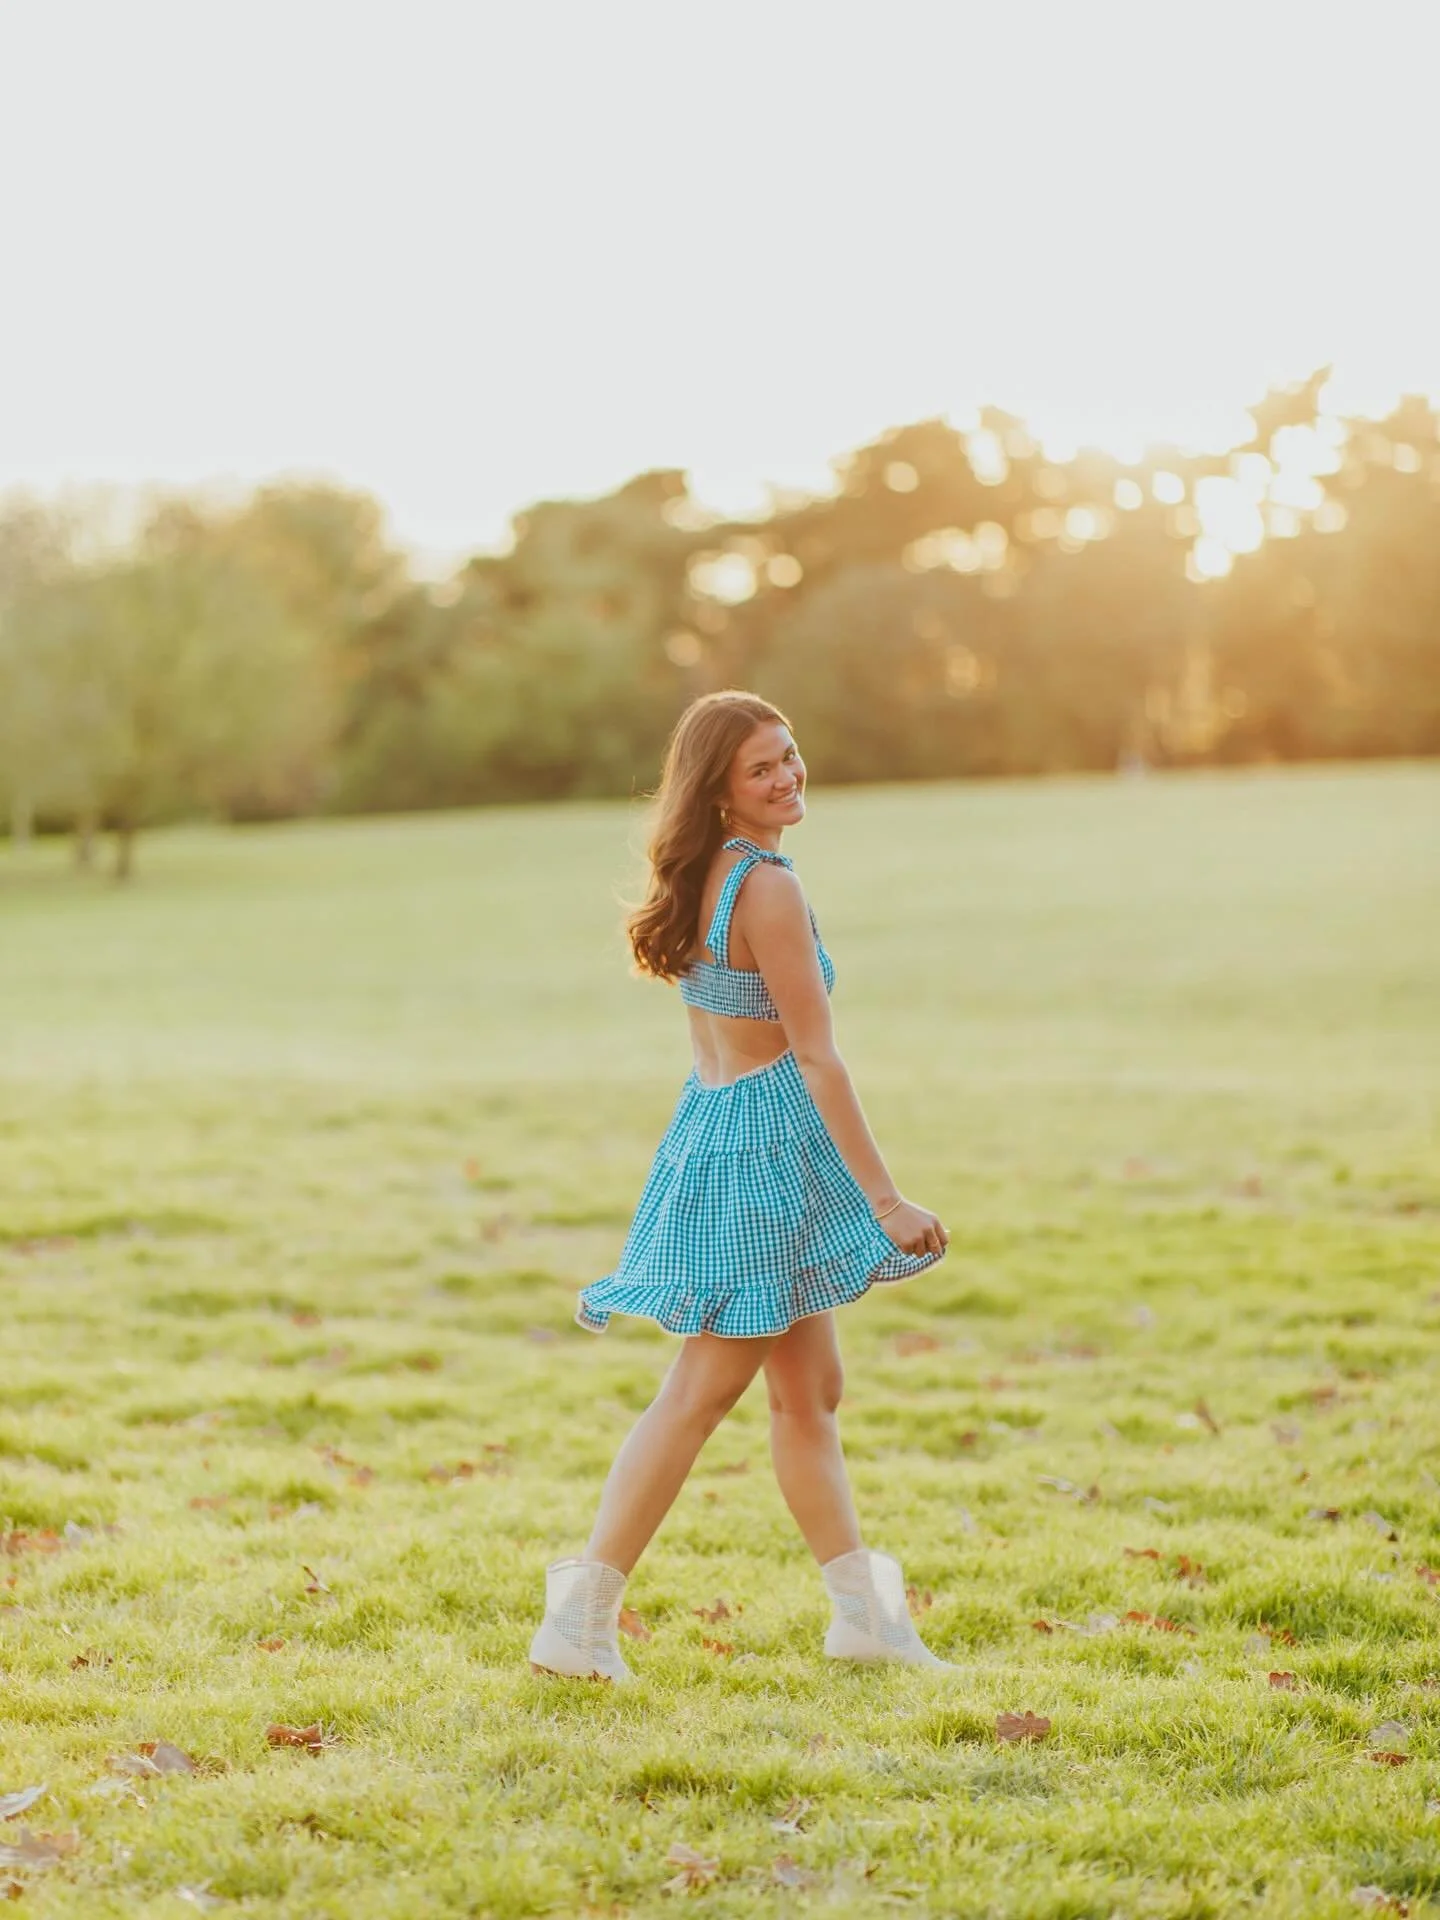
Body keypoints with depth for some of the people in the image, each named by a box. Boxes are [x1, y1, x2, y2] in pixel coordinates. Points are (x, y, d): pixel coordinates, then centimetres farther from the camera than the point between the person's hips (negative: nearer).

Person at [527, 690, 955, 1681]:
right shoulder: (770, 888, -19)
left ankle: (865, 1612, 26)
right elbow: (817, 1057, -20)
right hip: (764, 1142, -9)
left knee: (810, 1392, 16)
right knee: (700, 1393, -2)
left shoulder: (702, 877, 9)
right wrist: (887, 1200, -17)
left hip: (712, 1120, 9)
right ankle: (580, 1618, 3)